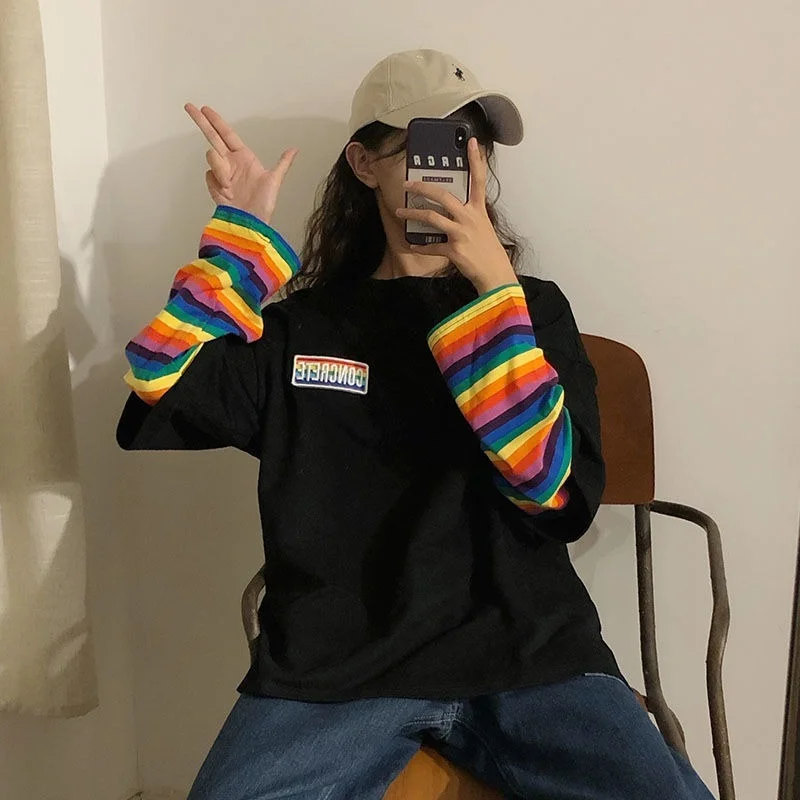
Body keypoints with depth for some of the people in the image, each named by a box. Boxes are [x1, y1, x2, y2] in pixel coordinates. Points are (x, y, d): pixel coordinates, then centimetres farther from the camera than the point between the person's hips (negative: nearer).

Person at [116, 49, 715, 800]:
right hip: (332, 667, 1)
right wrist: (242, 233, -1)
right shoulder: (300, 323, 11)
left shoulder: (531, 307, 9)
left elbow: (554, 484, -5)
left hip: (526, 654, 0)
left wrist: (495, 288, -10)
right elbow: (155, 412, -3)